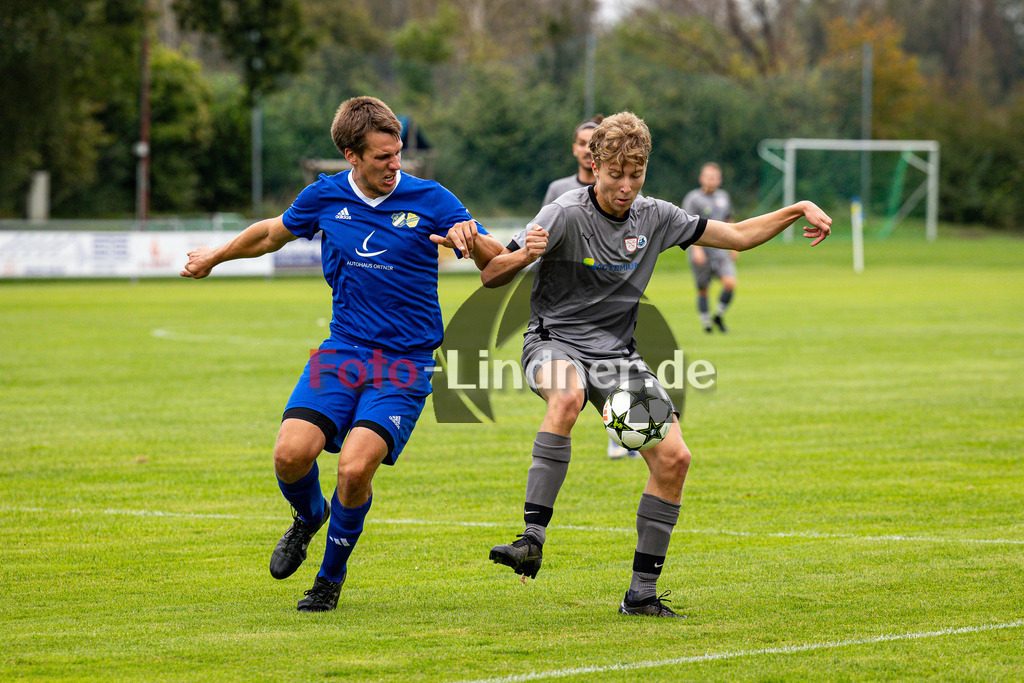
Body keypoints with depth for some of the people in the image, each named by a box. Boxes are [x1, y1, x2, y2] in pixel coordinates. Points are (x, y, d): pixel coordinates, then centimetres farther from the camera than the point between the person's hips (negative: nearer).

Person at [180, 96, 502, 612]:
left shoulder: (431, 201, -5)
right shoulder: (324, 198, 3)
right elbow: (274, 232, 24)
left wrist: (472, 239, -26)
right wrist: (214, 257, 37)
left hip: (405, 361, -3)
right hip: (342, 351, 3)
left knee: (355, 468, -20)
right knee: (291, 453, -17)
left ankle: (332, 575, 7)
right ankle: (309, 517, 20)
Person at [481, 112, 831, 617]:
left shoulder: (655, 217, 2)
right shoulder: (565, 215, -13)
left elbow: (737, 236, 13)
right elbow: (490, 278, -15)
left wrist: (800, 210, 2)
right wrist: (524, 255, -36)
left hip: (617, 354, 5)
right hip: (554, 343, -5)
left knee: (673, 457, -11)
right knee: (567, 397, -41)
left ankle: (641, 594, -1)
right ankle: (532, 539, -41)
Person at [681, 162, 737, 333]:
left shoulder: (723, 196, 12)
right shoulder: (693, 198, -6)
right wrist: (696, 248, -21)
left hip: (721, 252, 4)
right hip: (701, 253, -4)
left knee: (730, 283, -14)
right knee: (703, 290, 2)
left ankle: (719, 315, 8)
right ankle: (706, 323, 18)